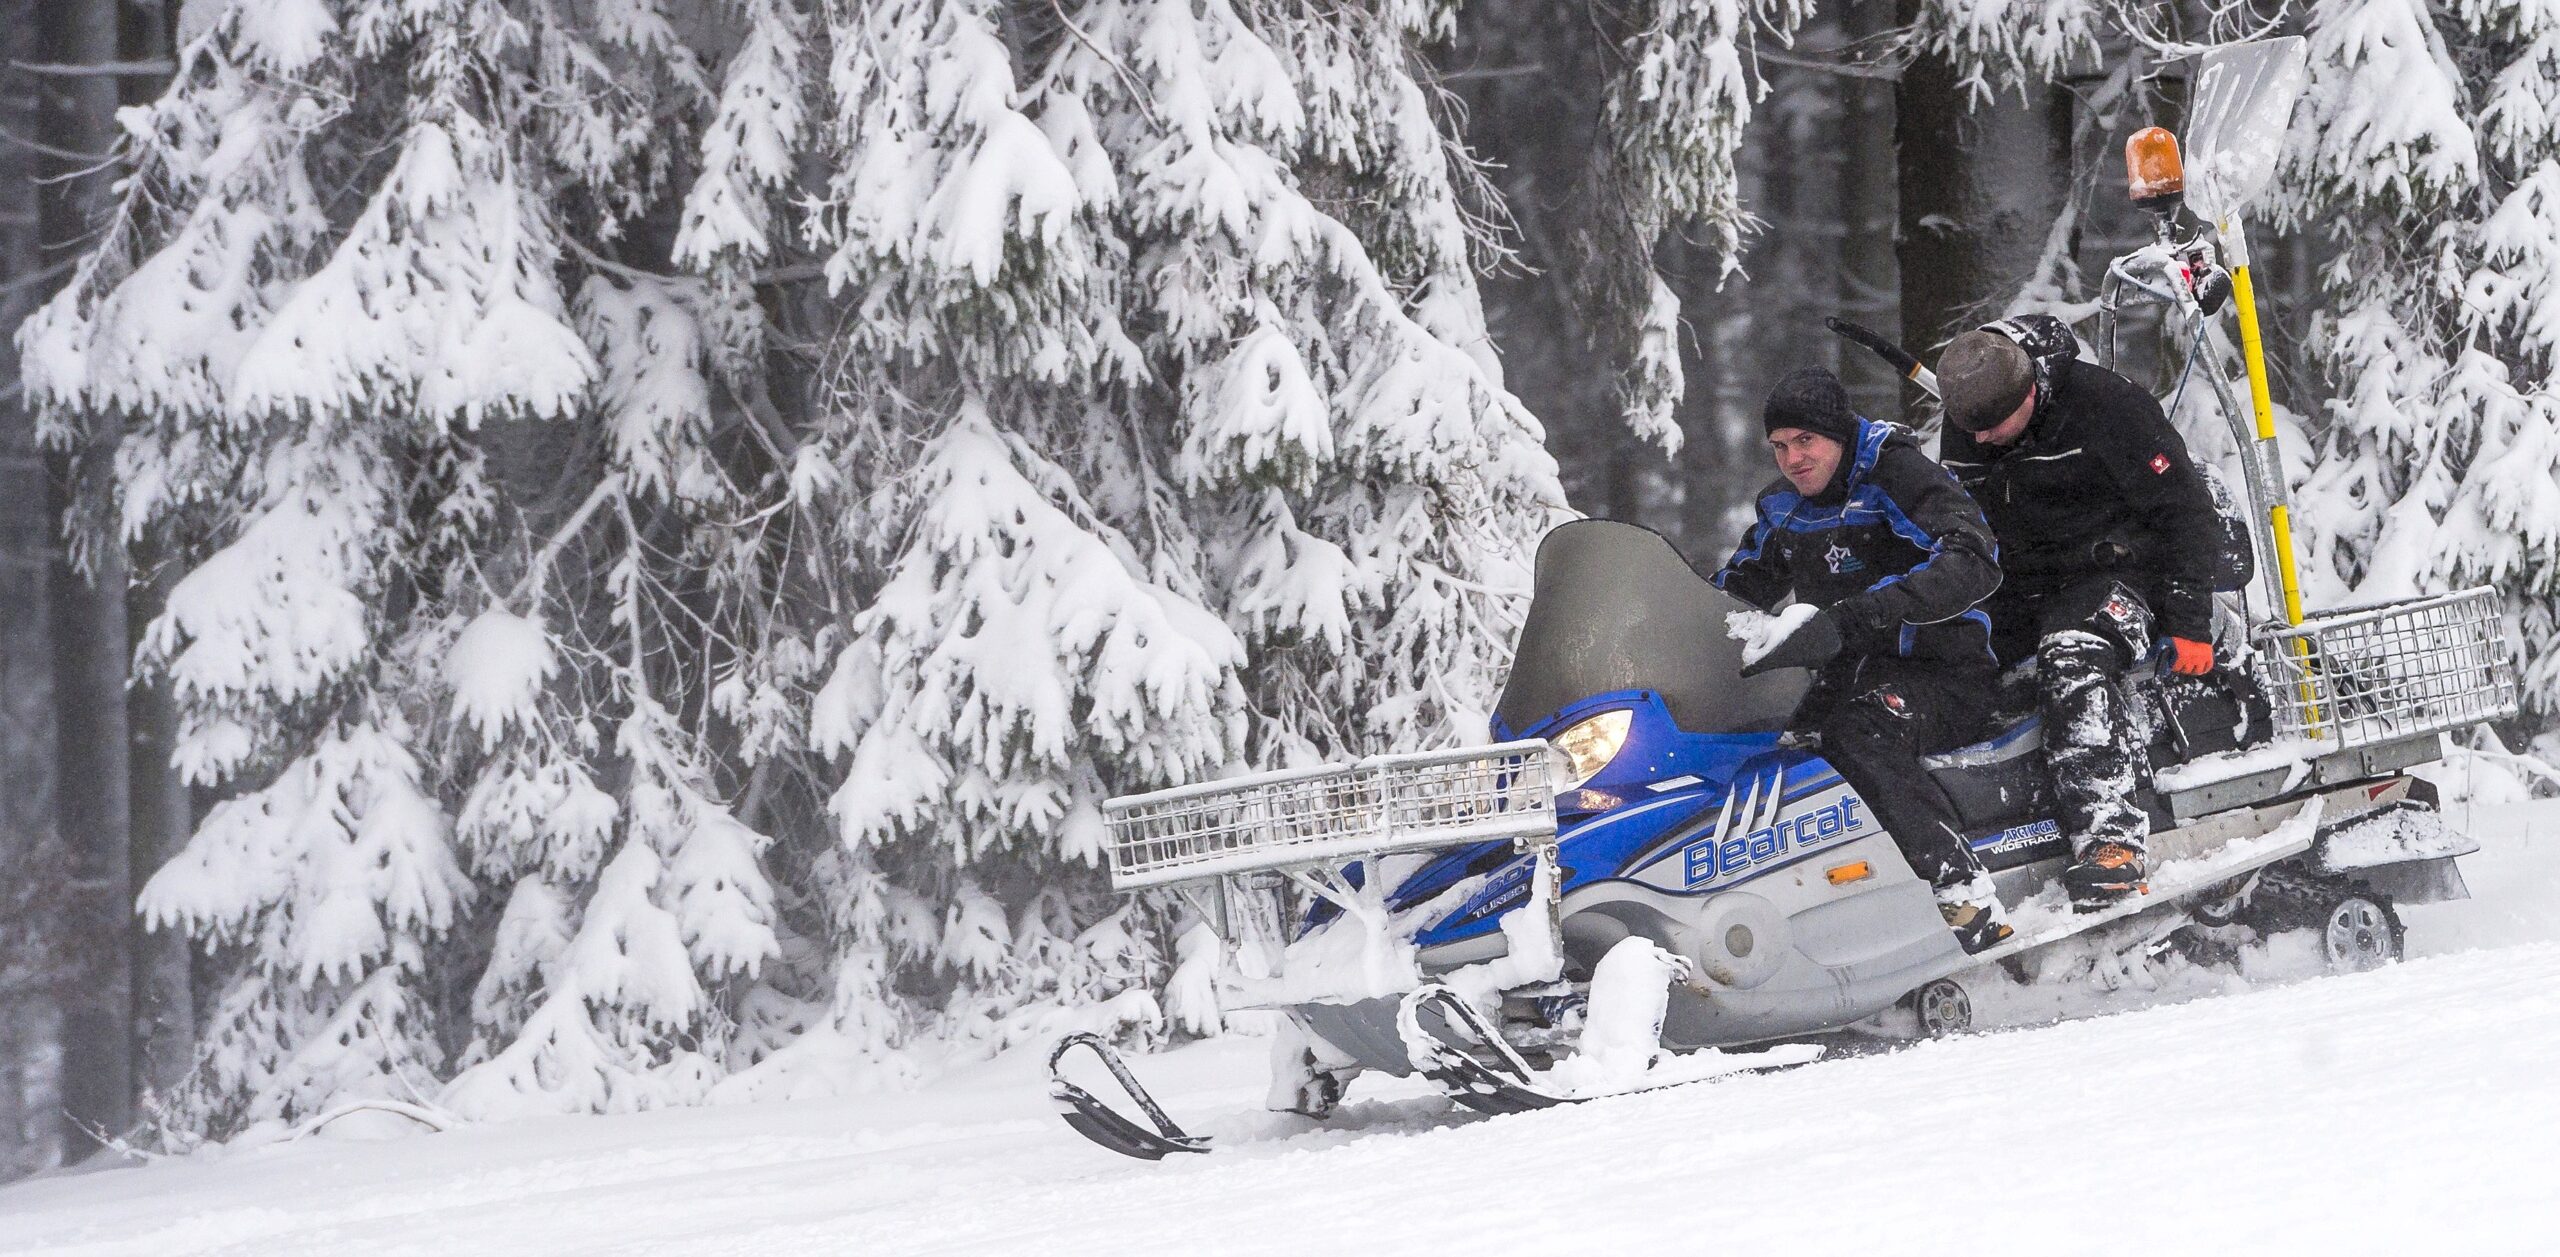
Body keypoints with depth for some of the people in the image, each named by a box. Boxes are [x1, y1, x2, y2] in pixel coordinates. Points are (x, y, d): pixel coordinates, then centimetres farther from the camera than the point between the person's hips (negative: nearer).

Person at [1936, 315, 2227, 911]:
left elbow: (2185, 510, -11)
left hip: (2118, 575, -7)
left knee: (2072, 661, -37)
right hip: (2020, 589, 7)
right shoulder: (1963, 435, 3)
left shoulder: (2106, 405, -15)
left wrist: (2190, 623, -15)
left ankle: (2110, 843, -48)